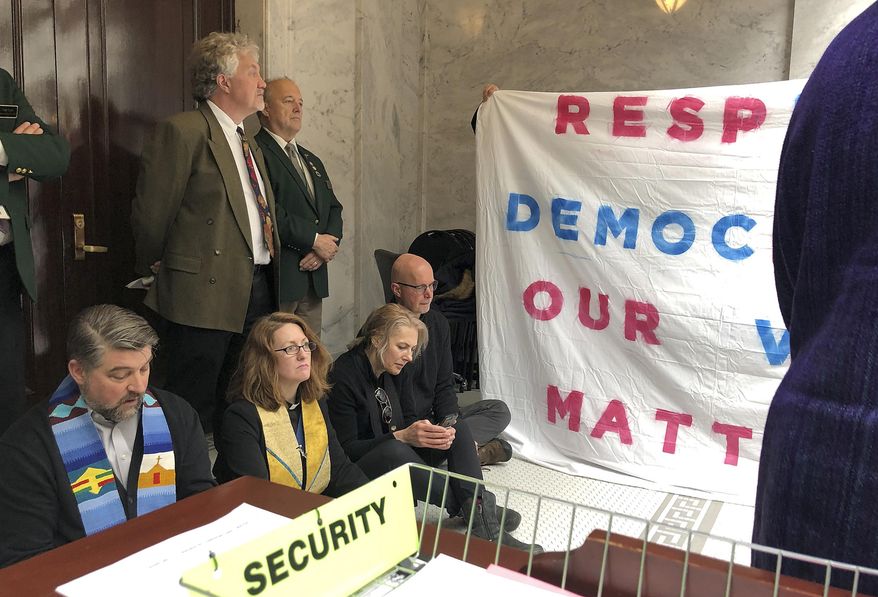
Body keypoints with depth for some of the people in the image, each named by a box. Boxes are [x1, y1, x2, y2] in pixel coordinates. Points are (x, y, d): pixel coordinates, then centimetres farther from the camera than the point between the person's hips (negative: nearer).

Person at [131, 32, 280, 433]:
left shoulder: (249, 144, 18)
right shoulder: (182, 132, -10)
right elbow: (150, 212, -8)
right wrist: (155, 268, 3)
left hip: (258, 291, 8)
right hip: (205, 291, -8)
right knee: (195, 411, 1)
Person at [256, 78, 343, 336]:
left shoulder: (312, 161, 23)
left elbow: (334, 208, 17)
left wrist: (329, 243, -3)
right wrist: (315, 240, -13)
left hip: (314, 278, 8)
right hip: (276, 277, -8)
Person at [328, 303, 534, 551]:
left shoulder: (387, 372, 7)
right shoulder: (343, 375, -17)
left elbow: (399, 427, 8)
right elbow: (346, 449, -19)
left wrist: (428, 433, -14)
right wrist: (402, 436, -28)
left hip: (394, 465, 8)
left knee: (458, 427, -8)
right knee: (394, 451, -40)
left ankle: (484, 523, -27)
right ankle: (470, 509, -26)